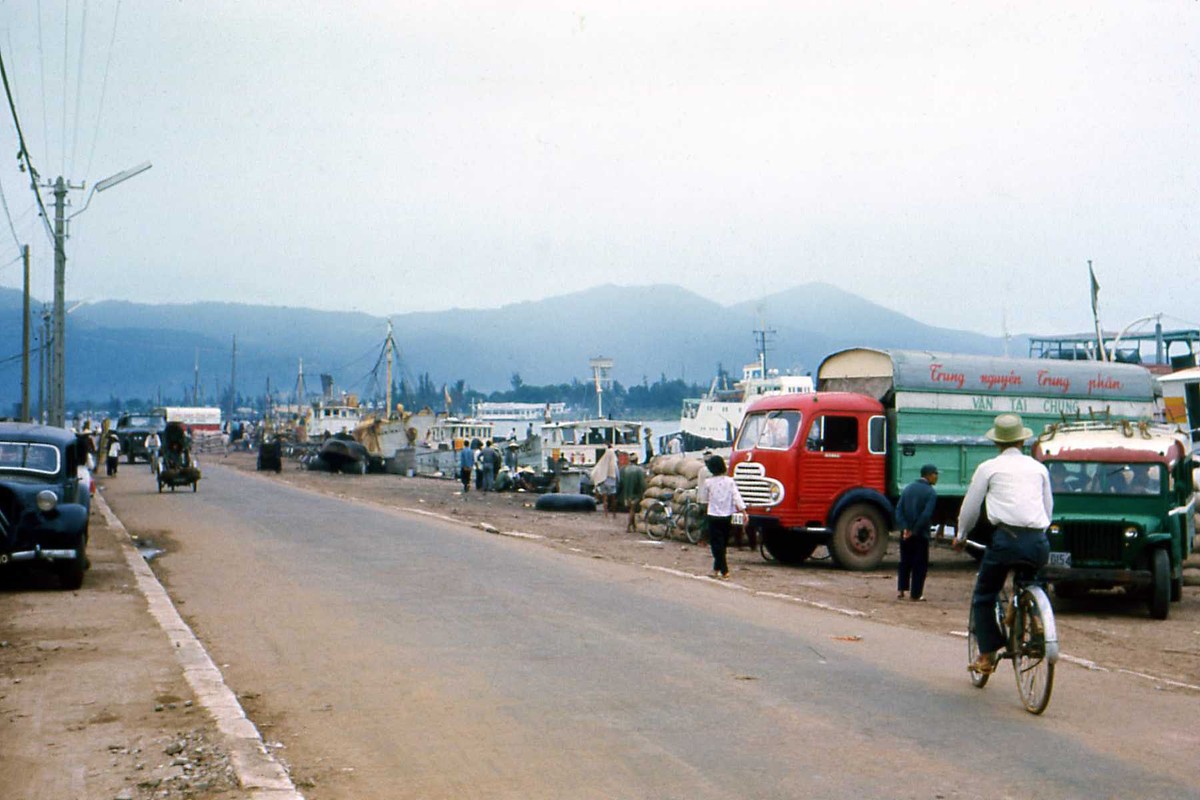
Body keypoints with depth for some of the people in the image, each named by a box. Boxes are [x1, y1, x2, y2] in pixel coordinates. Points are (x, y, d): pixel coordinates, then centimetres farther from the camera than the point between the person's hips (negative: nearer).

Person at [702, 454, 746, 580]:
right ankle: (716, 569, 26)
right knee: (722, 544, 16)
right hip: (727, 517, 3)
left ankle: (724, 571, -11)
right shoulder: (730, 481, -5)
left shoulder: (708, 482, -8)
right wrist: (743, 512, -9)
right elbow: (737, 497, -9)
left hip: (714, 517, -3)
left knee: (717, 545, -1)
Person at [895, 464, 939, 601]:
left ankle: (900, 590, 9)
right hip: (921, 534, -5)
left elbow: (899, 509, -1)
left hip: (905, 534, 5)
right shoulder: (930, 492, -11)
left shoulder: (908, 488, 6)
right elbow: (926, 515, -19)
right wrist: (914, 530, -13)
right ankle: (915, 593, 6)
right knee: (920, 564, 5)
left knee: (905, 562, 15)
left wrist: (904, 528, -8)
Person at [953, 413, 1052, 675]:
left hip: (1007, 538, -3)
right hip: (1038, 541, 3)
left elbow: (970, 508, 13)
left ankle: (987, 655, 7)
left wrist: (960, 536, 29)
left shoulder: (988, 468, 9)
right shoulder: (1038, 467, 18)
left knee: (984, 596, 12)